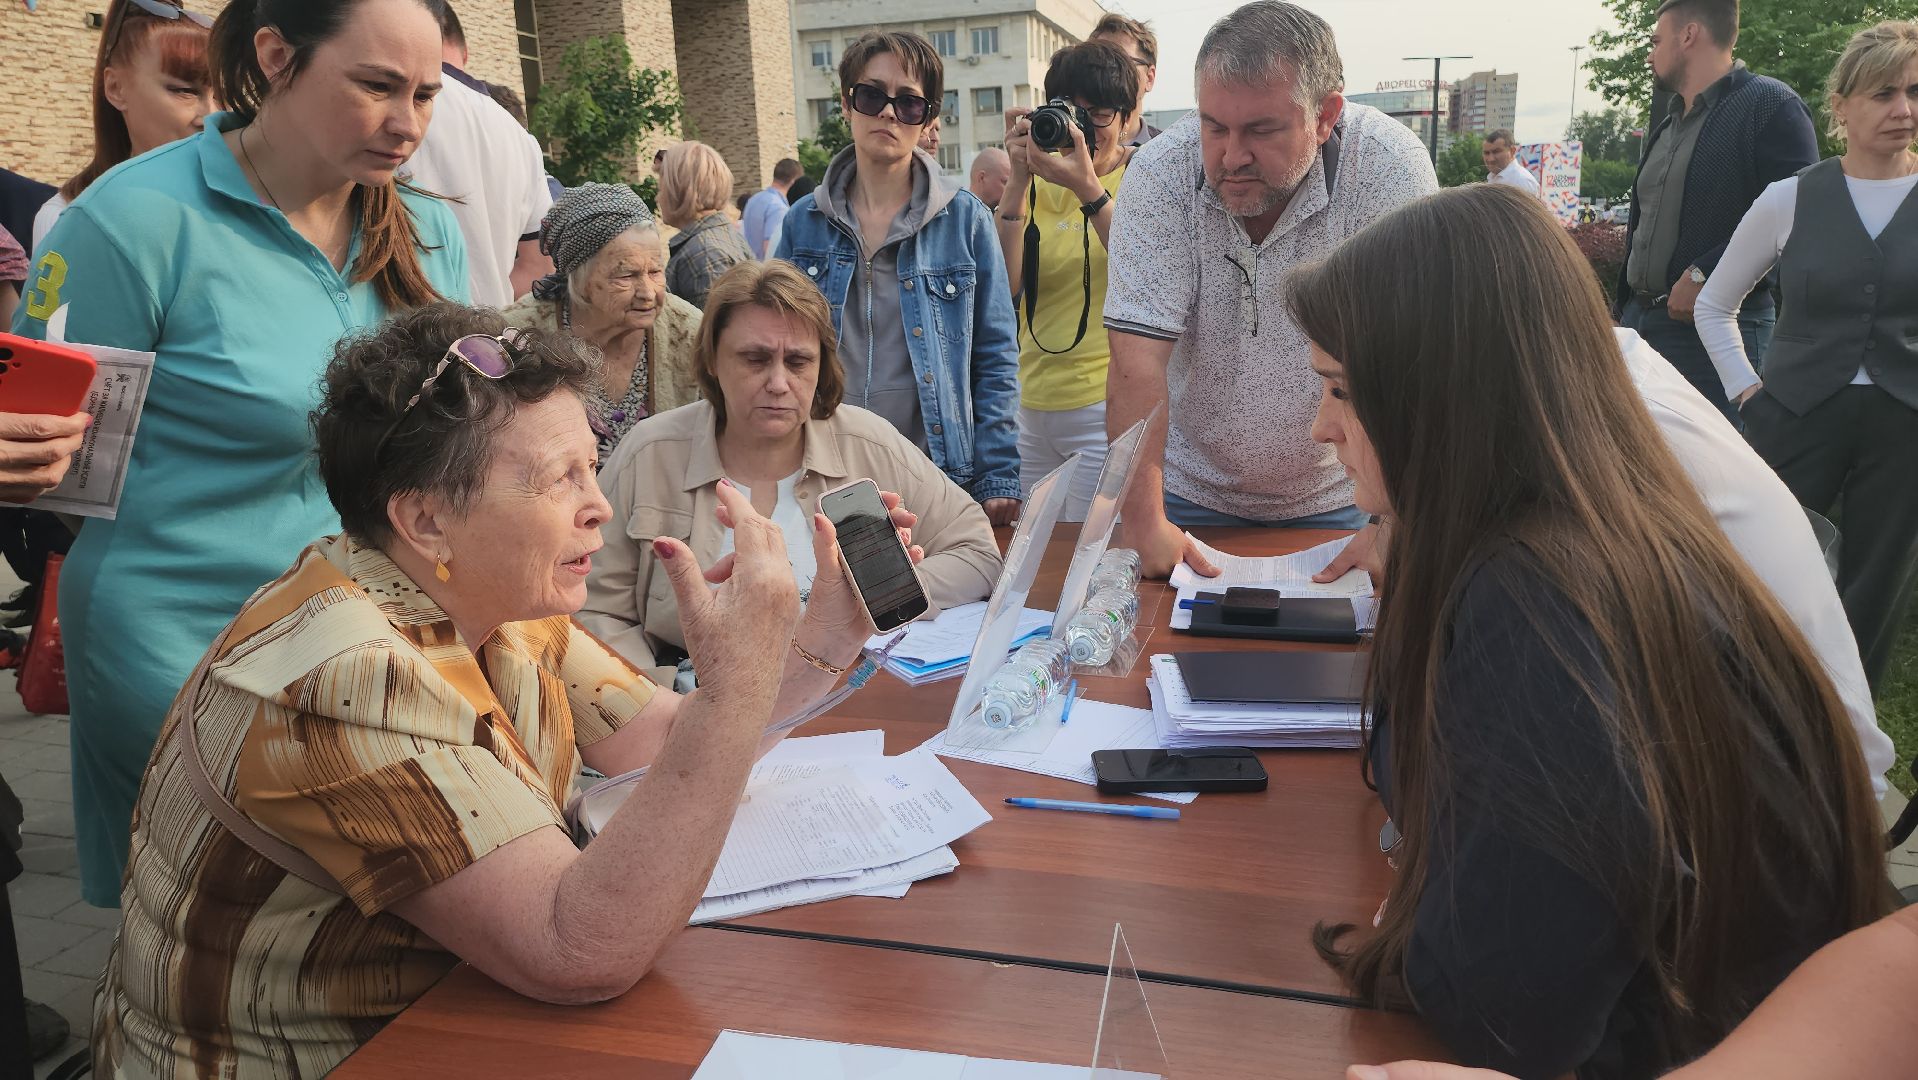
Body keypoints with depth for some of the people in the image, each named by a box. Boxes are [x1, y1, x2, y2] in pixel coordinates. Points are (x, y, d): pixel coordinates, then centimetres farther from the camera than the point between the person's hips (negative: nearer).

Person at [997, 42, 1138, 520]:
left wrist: (1087, 186, -24)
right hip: (1033, 405, 5)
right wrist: (1019, 180, -11)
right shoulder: (1037, 185, 10)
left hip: (1110, 405, -5)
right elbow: (1004, 284, -4)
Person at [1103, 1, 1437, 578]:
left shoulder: (1391, 167, -20)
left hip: (1329, 498, 0)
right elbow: (1139, 360, -22)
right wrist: (1144, 520, -25)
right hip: (1190, 490, 1)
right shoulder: (1159, 173, -18)